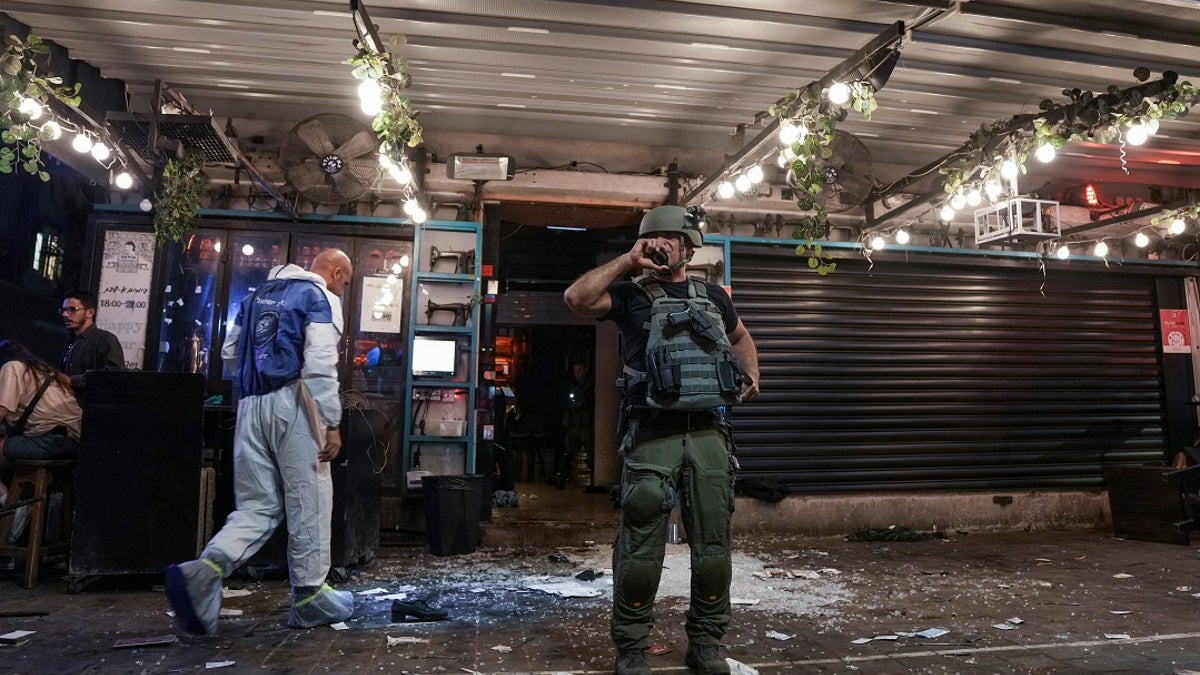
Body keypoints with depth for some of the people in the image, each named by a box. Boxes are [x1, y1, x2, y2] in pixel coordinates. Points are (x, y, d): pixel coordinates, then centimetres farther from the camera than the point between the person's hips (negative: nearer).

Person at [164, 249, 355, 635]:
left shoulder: (259, 294, 20)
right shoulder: (320, 298, -3)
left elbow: (230, 352, 21)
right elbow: (320, 366, -15)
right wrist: (331, 423, -14)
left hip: (251, 406, 7)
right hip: (292, 404, -7)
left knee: (258, 506, 10)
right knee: (308, 504, 3)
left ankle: (201, 574, -10)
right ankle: (310, 597, 11)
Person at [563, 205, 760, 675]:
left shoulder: (713, 297, 17)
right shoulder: (630, 295, 6)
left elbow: (741, 339, 33)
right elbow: (576, 298, -11)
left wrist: (751, 376, 15)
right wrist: (627, 260, -7)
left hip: (709, 434, 4)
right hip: (652, 436, -3)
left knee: (713, 547, 10)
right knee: (641, 549, 0)